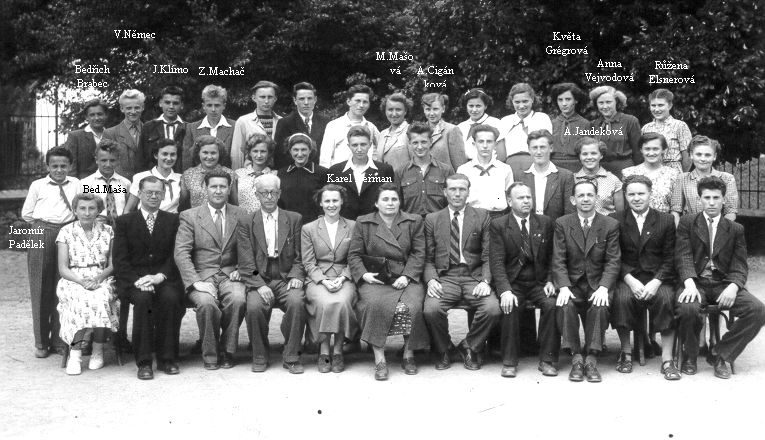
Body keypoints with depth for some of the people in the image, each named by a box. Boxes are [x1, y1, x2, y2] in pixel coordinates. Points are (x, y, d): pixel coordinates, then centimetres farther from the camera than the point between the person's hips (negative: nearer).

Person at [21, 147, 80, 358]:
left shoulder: (76, 184, 9)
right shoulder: (37, 185, 8)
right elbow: (26, 214, 11)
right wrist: (43, 225, 7)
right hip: (41, 237, 0)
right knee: (40, 289, 3)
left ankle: (59, 340, 14)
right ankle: (41, 342, 11)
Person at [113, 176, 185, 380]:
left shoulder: (173, 220, 14)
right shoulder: (124, 222, 11)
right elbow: (120, 259, 2)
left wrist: (160, 276, -14)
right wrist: (137, 280, -16)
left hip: (163, 279, 1)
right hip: (134, 280, -1)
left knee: (170, 298, -31)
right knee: (142, 298, -33)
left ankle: (166, 358, -18)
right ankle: (144, 361, -25)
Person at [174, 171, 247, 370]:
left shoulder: (241, 216, 13)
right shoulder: (189, 216, 6)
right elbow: (181, 253, -4)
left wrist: (241, 270, -7)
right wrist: (195, 281, -17)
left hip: (230, 275, 1)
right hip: (202, 275, -1)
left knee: (238, 299, -31)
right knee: (206, 303, -32)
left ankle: (227, 351, -10)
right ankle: (210, 354, -11)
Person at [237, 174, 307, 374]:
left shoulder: (294, 219, 12)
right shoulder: (246, 223, 9)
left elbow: (299, 256, 10)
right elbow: (246, 262, 0)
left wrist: (296, 276, -10)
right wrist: (259, 285, -15)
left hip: (286, 280, 0)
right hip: (258, 281, 0)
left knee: (297, 302, -31)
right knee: (254, 306, -31)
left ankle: (291, 357, -14)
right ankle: (260, 357, -8)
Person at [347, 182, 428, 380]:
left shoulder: (414, 222, 12)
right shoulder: (363, 223, 12)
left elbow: (418, 253, 7)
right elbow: (354, 254, 9)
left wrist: (406, 276, -8)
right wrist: (363, 274, -9)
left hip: (406, 278, 1)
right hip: (374, 280, -1)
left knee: (412, 306, -28)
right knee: (375, 304, -32)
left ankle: (409, 355, -6)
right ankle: (379, 360, -24)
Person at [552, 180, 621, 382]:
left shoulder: (610, 225, 3)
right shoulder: (562, 224, 4)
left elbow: (613, 261, -2)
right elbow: (558, 261, -2)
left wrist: (603, 287, -19)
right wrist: (563, 287, -18)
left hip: (598, 283, 0)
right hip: (572, 282, 1)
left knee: (600, 306, -31)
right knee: (564, 306, -29)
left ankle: (591, 359, -20)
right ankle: (576, 357, -16)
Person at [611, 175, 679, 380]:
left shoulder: (666, 220, 8)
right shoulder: (617, 222, 7)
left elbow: (669, 258, 3)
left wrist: (656, 282, -13)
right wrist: (630, 280, -15)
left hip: (658, 278, 0)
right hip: (627, 277, 0)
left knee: (666, 299, -30)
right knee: (622, 298, -31)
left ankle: (667, 359, -22)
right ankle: (626, 352, -12)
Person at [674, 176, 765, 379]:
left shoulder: (736, 229, 13)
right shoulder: (687, 223, 9)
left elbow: (740, 266, 5)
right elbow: (683, 257, -4)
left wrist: (733, 286, -18)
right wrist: (689, 284, -23)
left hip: (724, 283, 2)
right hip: (696, 282, -2)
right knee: (687, 308, -36)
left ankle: (721, 354, -5)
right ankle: (690, 356, -5)